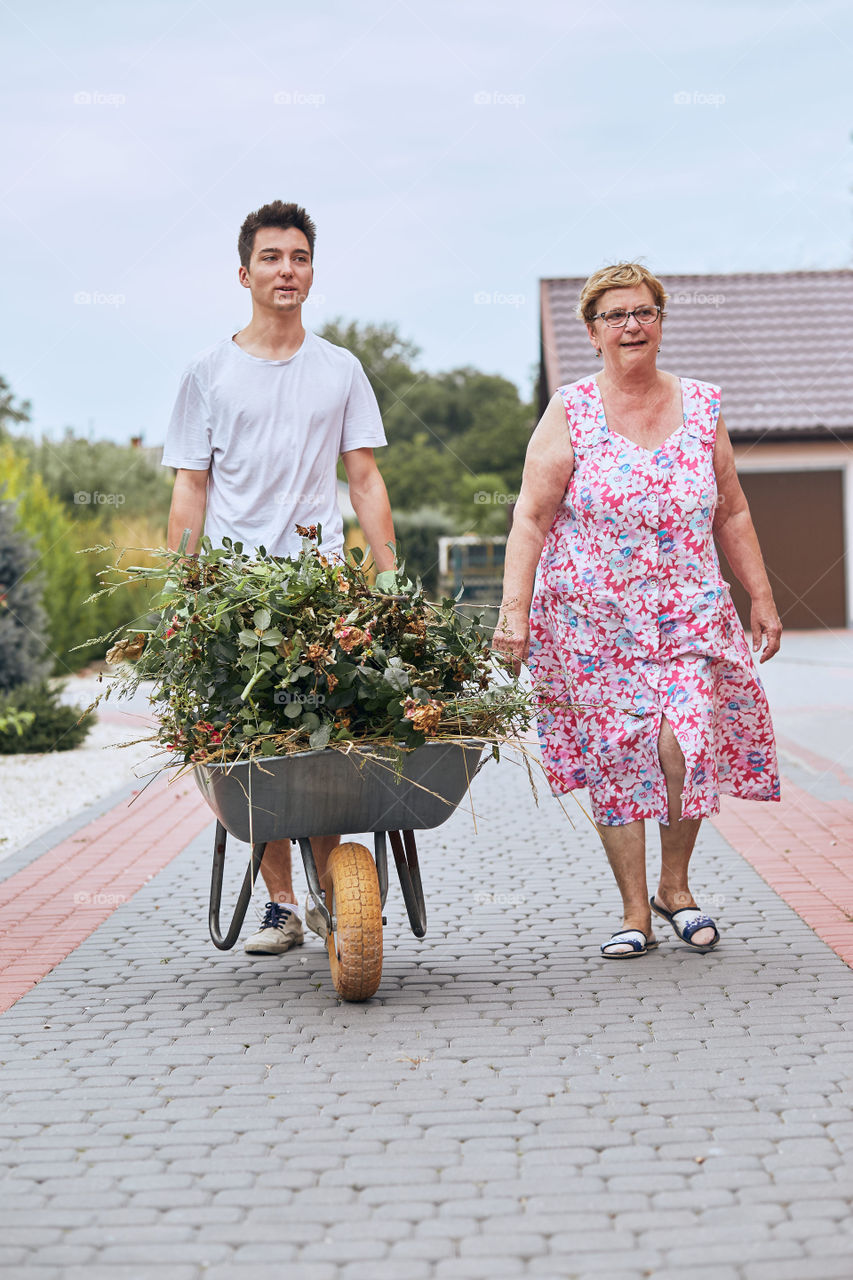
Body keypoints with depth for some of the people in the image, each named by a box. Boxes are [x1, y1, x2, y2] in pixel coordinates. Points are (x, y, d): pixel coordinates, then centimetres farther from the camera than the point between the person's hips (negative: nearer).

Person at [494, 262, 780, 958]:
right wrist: (514, 610, -13)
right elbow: (531, 518, -5)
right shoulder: (570, 413, -1)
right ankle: (635, 912, 13)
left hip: (687, 614, 1)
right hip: (591, 619, -1)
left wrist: (762, 598, 11)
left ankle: (675, 886, 10)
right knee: (616, 758, -1)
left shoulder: (702, 406, 7)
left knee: (686, 743, -15)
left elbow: (732, 513, 14)